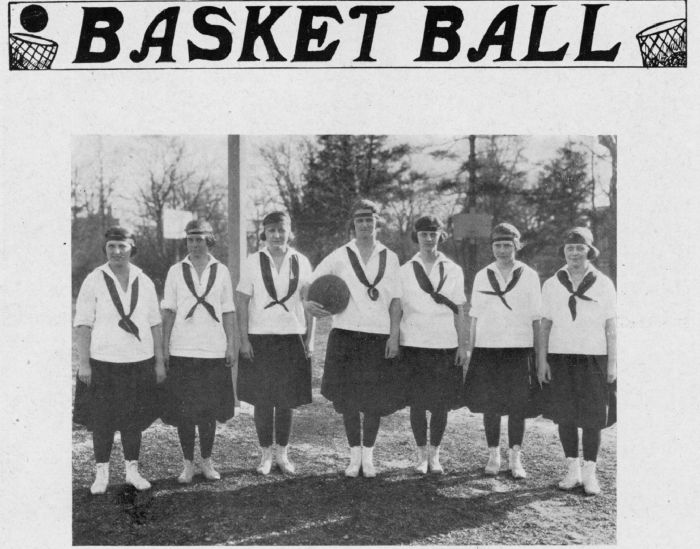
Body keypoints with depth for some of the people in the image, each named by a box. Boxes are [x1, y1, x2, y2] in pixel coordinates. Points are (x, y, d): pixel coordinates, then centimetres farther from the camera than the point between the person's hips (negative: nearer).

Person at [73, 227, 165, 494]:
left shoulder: (144, 282, 7)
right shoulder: (94, 281, -2)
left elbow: (155, 324, 10)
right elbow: (82, 325, -4)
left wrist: (160, 362, 7)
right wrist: (84, 363, -9)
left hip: (139, 361, 3)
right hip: (103, 362, -2)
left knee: (134, 419, 10)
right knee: (102, 421, 4)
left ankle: (132, 470, 23)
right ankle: (101, 473, 18)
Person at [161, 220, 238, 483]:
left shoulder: (221, 271, 6)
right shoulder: (176, 271, 4)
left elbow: (228, 313, 8)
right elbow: (168, 312, 4)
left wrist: (232, 345, 1)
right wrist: (164, 346, -2)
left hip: (214, 350, 1)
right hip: (182, 351, -1)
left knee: (210, 409, 6)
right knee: (183, 410, 1)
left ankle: (206, 461, 21)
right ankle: (188, 464, 14)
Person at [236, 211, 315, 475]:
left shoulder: (301, 262, 4)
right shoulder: (253, 262, -1)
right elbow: (242, 304, -1)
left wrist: (310, 338, 2)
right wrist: (244, 339, -7)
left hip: (293, 337, 1)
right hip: (260, 338, -1)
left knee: (286, 400, 7)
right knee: (262, 400, 4)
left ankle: (282, 453, 21)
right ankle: (266, 455, 18)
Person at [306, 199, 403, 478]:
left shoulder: (389, 258, 6)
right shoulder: (340, 256, 3)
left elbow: (396, 301, 4)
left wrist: (394, 335, -4)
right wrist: (308, 303, -13)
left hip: (380, 336, 1)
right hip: (346, 333, 0)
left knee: (375, 398, 4)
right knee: (348, 397, 2)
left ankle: (369, 456, 19)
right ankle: (355, 456, 17)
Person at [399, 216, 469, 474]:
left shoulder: (453, 270, 8)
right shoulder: (404, 271, 6)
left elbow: (459, 312, 9)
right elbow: (396, 310, 8)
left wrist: (463, 345, 3)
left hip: (446, 345, 1)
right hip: (413, 344, 0)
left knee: (442, 404, 2)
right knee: (417, 403, 1)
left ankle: (434, 454, 19)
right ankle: (421, 454, 16)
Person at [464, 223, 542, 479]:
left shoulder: (529, 276, 4)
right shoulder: (482, 276, 8)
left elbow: (536, 319, 5)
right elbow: (475, 317, 10)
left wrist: (538, 354, 2)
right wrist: (470, 352, 6)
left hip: (520, 349, -1)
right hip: (487, 348, 1)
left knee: (518, 407, 0)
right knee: (490, 406, 5)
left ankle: (515, 458, 11)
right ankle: (493, 456, 18)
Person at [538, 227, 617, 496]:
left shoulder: (603, 284, 3)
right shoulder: (552, 284, 7)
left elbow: (611, 327, 3)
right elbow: (545, 325, 9)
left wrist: (613, 363, -1)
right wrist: (542, 360, 4)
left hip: (593, 356, -1)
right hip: (560, 356, 2)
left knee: (592, 417, -1)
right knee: (565, 415, 4)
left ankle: (590, 473, 10)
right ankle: (572, 470, 16)